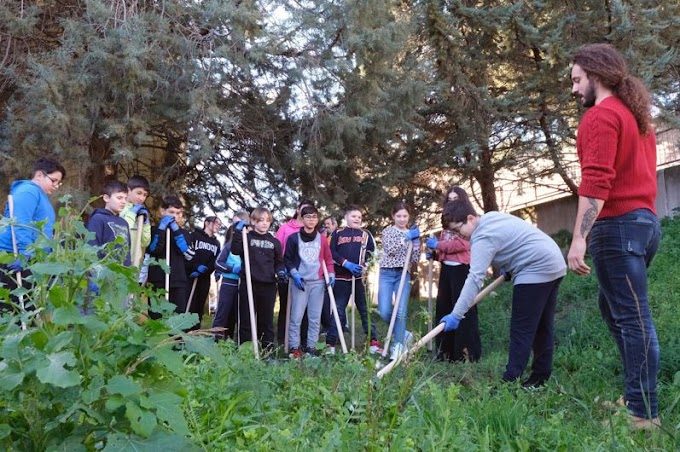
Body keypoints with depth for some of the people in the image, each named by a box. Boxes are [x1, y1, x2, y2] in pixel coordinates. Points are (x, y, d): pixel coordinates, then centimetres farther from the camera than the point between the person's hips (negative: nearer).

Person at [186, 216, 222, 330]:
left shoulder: (217, 243, 18)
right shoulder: (195, 235, 4)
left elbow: (216, 261, 6)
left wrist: (204, 269, -12)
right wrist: (196, 267, -20)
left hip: (205, 278, 5)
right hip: (191, 275, -5)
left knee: (200, 306, 4)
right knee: (189, 305, -10)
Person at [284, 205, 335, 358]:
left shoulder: (322, 239, 10)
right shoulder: (293, 238, 4)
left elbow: (328, 259, 14)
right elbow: (287, 259, 6)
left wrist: (331, 274, 0)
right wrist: (294, 274, -7)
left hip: (318, 282, 2)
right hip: (299, 282, -2)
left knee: (315, 317, 3)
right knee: (296, 316, -4)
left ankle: (311, 346, 11)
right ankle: (294, 347, 3)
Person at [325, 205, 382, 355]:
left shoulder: (366, 234, 13)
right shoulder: (337, 233, 9)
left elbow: (373, 253, 8)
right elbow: (331, 253, 0)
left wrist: (363, 265, -10)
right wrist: (346, 263, -13)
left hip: (361, 277, 1)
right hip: (342, 278, -1)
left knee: (365, 309, 4)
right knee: (338, 310, 1)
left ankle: (373, 342, 9)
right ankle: (330, 344, 5)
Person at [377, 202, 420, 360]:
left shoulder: (412, 234, 12)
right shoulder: (388, 231, 6)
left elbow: (415, 259, 5)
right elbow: (390, 249, -12)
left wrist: (416, 241, -6)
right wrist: (406, 238, -13)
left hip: (404, 275, 1)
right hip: (387, 274, -1)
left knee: (401, 312, -11)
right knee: (385, 312, -9)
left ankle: (398, 346, -4)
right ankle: (402, 334, 16)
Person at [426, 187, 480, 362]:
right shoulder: (447, 220, 20)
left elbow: (463, 244, -16)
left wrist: (438, 245, -12)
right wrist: (435, 251, 6)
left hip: (462, 269, -8)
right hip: (446, 268, 8)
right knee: (443, 309, 9)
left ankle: (467, 353, -1)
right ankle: (445, 351, 17)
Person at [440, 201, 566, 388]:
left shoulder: (483, 237, -18)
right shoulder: (491, 217, 13)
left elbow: (475, 279, -26)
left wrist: (456, 315, -28)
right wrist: (507, 267, 16)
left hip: (536, 270, -11)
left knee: (521, 329, -9)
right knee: (542, 326, 13)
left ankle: (511, 380, -9)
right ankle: (541, 377, 19)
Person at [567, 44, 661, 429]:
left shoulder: (601, 115, -9)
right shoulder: (636, 115, 21)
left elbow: (596, 182, -20)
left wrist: (579, 239, -22)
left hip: (617, 225, -10)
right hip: (644, 221, 10)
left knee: (632, 318, -7)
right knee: (616, 310, 18)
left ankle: (644, 413, -1)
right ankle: (638, 396, 23)